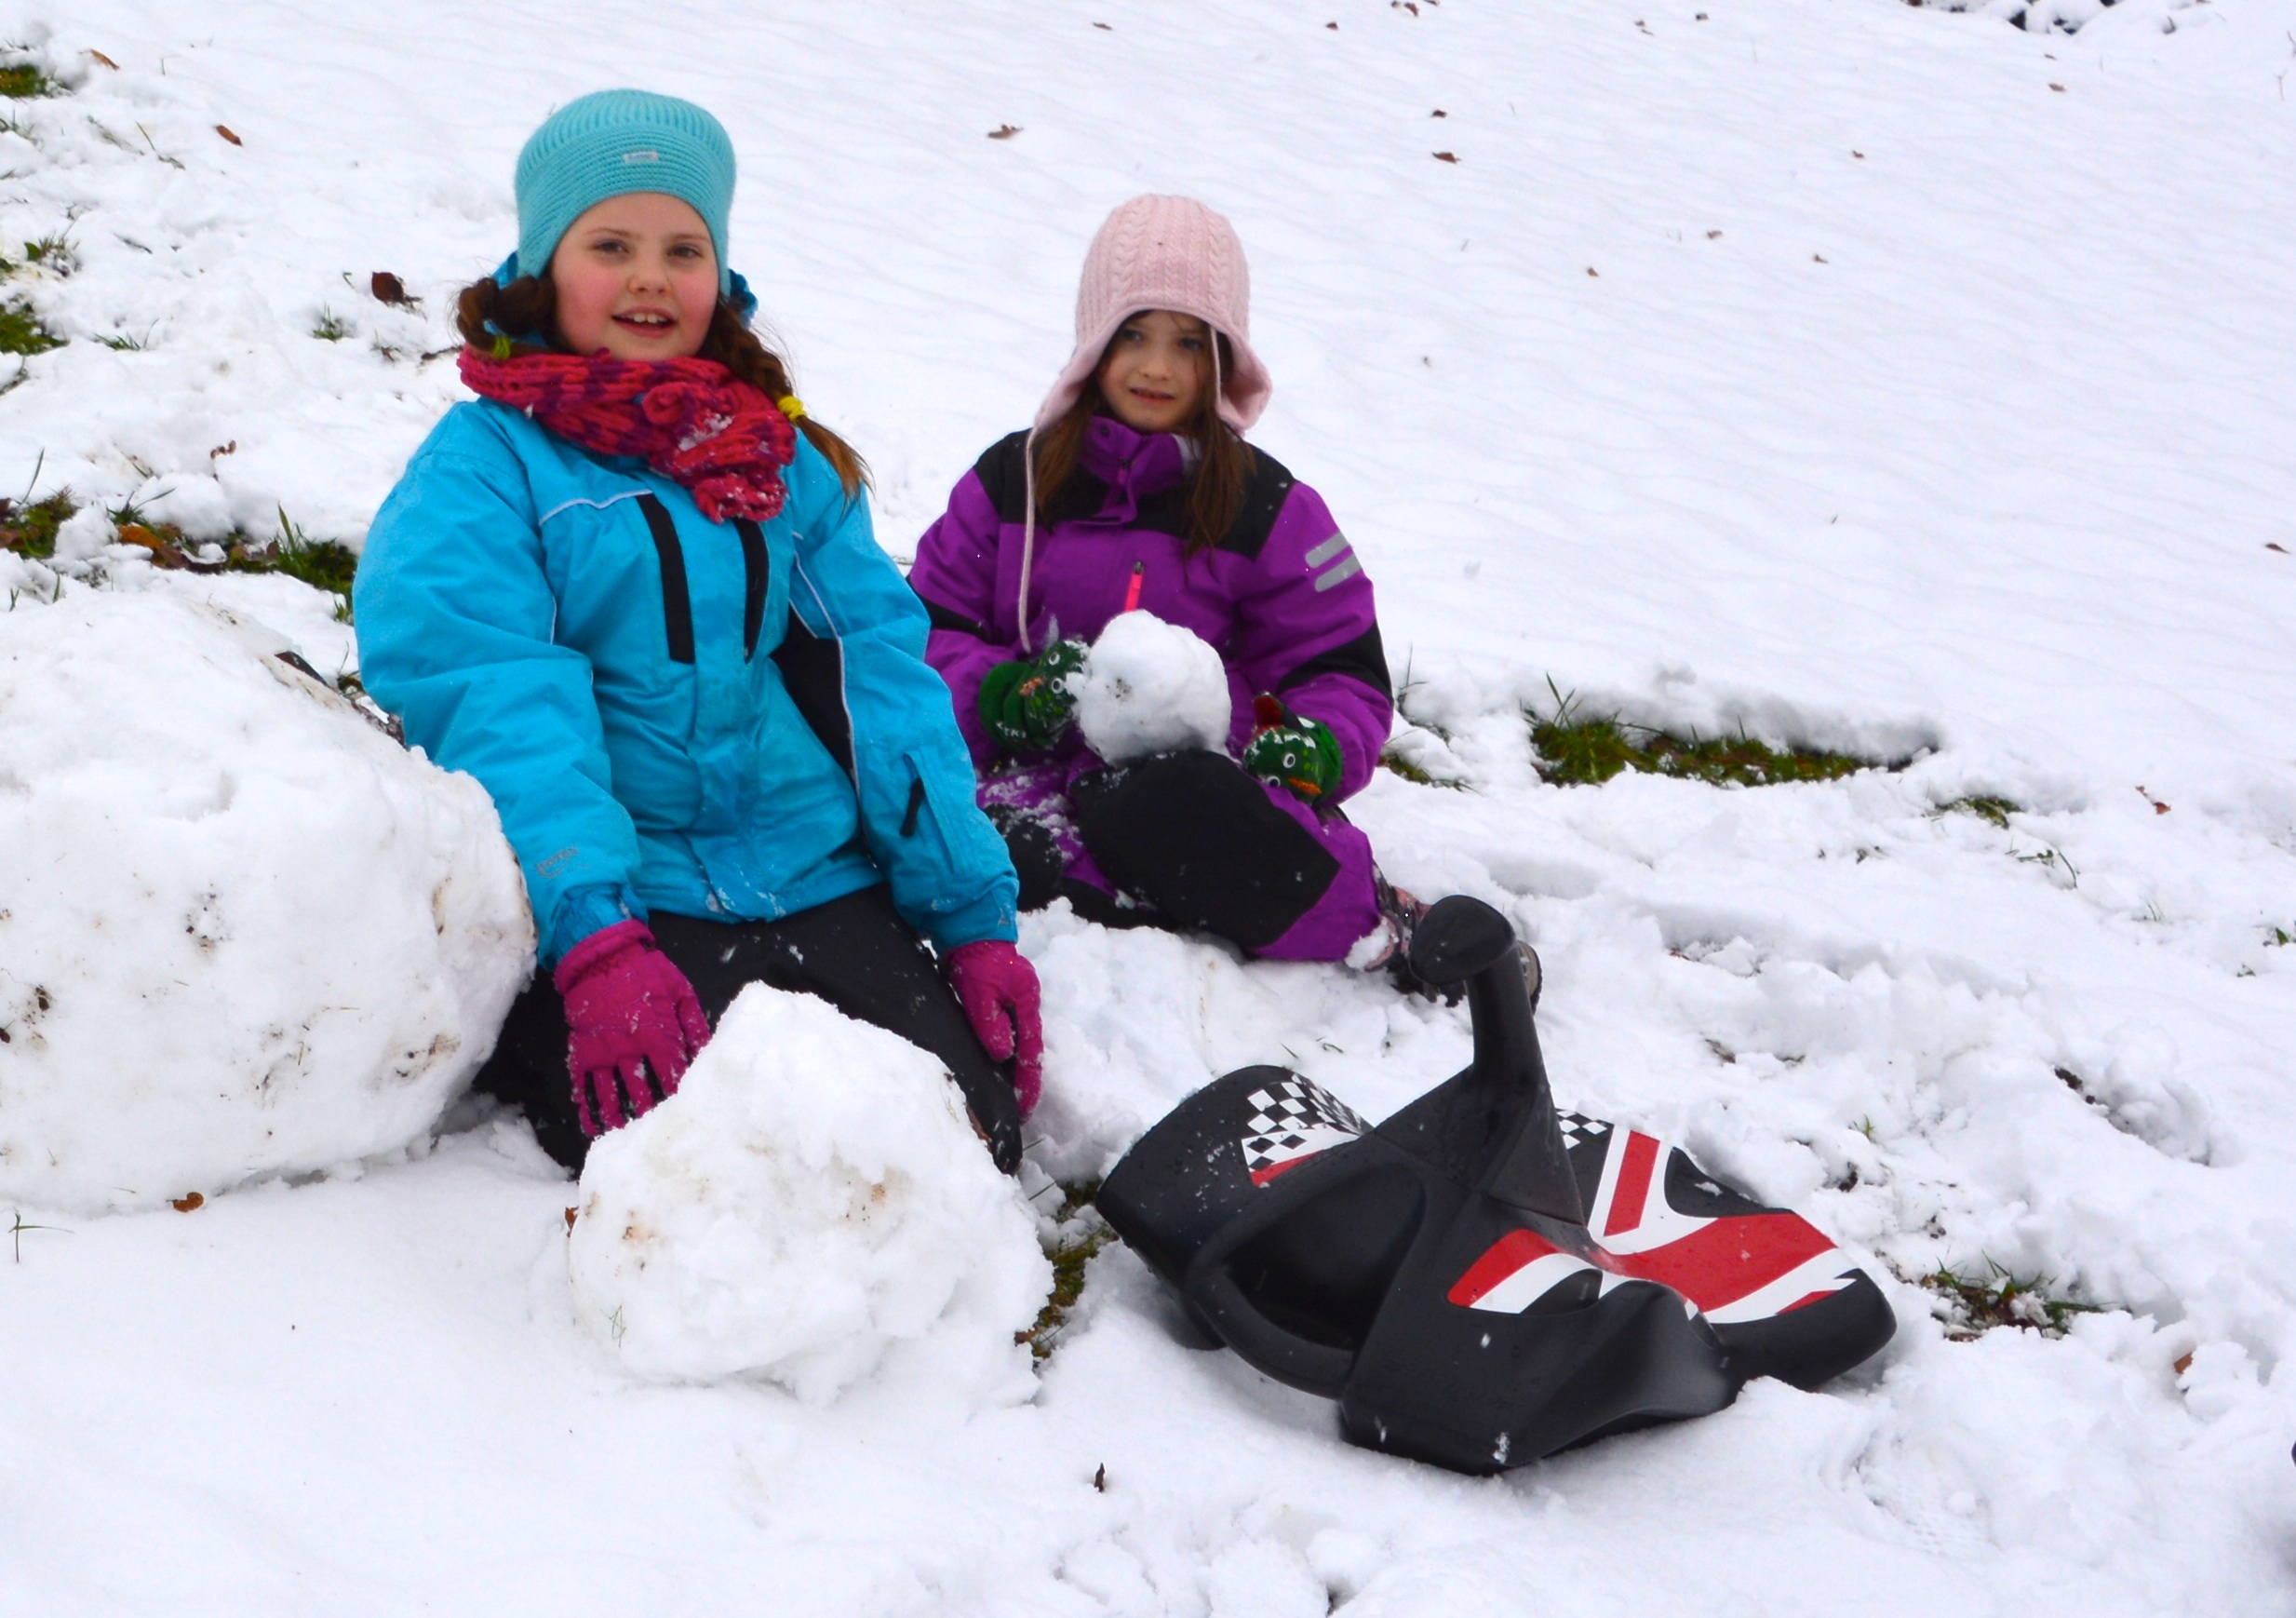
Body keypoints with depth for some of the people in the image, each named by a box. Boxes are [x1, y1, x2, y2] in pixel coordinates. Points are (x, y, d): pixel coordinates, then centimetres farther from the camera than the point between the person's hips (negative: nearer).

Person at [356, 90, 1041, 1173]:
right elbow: (492, 708, -12)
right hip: (603, 908, -3)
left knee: (972, 1129, -21)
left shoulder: (786, 461, 18)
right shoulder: (482, 467, 2)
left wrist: (976, 917, 3)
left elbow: (880, 677, 13)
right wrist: (594, 943, -26)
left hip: (823, 887, 4)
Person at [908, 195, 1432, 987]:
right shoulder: (1012, 481, 13)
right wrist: (998, 693, -10)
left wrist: (1317, 747, -13)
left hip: (1190, 782, -1)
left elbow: (1344, 670, 11)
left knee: (1153, 810, -40)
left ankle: (1389, 928, -24)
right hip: (1044, 774, 2)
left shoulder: (1269, 509, 10)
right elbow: (927, 630, 12)